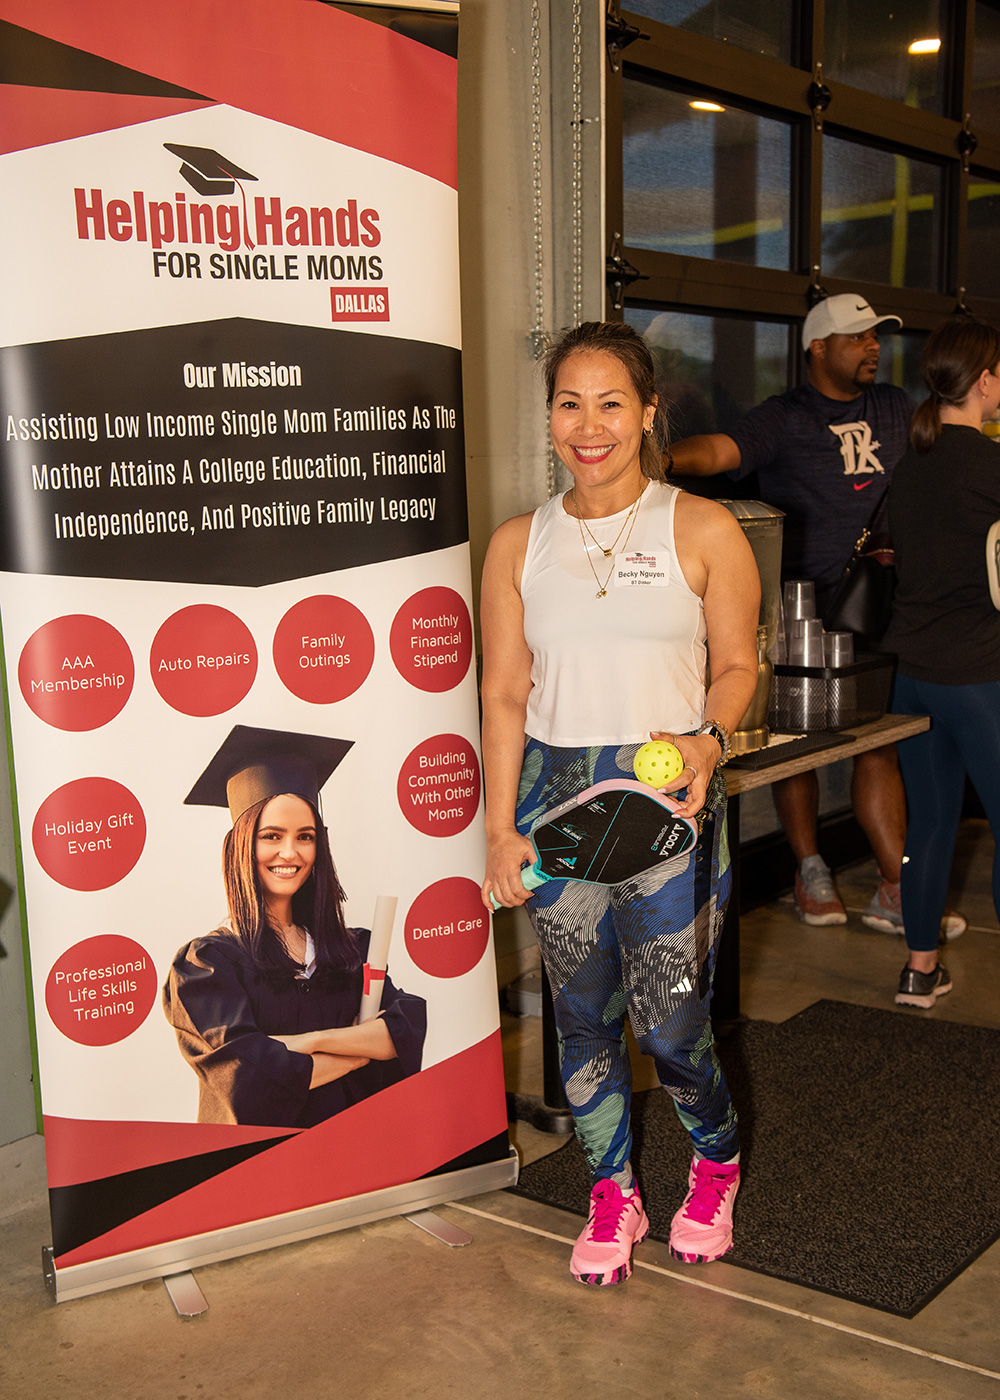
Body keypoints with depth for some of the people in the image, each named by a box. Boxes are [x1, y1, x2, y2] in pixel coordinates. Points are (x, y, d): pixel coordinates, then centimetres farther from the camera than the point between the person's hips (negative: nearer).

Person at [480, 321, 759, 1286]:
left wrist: (709, 739, -15)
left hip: (669, 794, -2)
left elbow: (738, 663, 6)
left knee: (668, 1018, 1)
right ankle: (612, 1192, 32)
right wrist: (501, 829, 0)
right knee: (582, 1014, 10)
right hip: (555, 792, 3)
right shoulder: (518, 545, 6)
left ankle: (716, 1162, 33)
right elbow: (504, 694, 5)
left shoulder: (701, 530, -1)